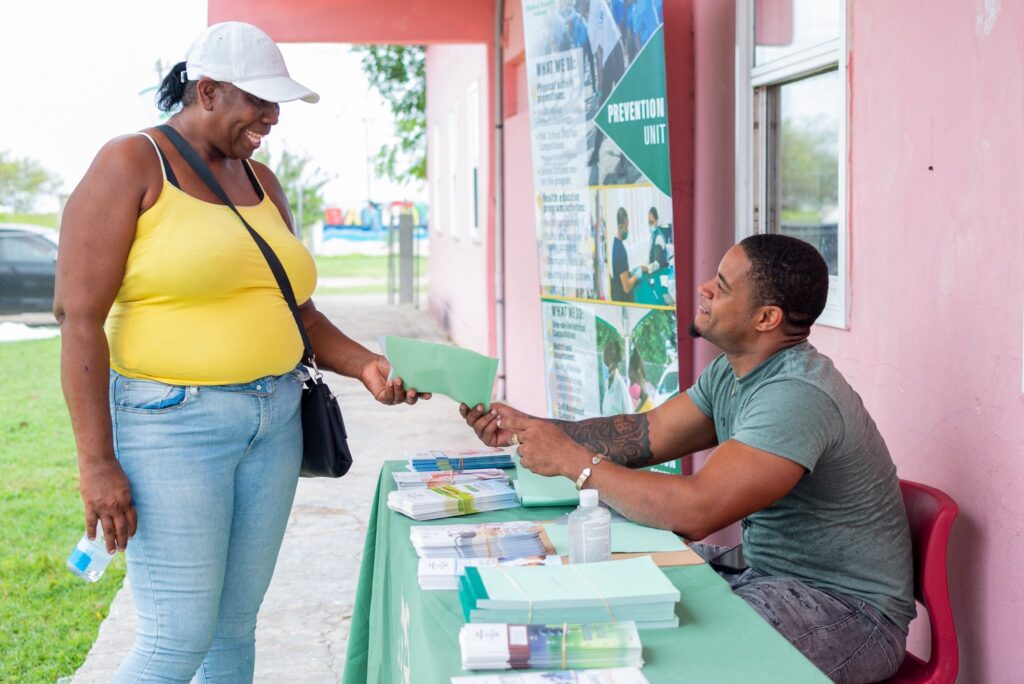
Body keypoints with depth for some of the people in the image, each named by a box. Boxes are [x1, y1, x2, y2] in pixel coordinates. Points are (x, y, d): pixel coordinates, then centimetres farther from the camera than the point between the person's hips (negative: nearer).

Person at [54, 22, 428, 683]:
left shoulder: (261, 181, 13)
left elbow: (294, 309, 18)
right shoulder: (132, 165, -7)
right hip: (172, 424, -6)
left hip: (273, 424, 6)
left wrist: (364, 364, 0)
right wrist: (97, 463, -17)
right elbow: (79, 316, -12)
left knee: (235, 626, 11)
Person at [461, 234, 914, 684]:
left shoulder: (797, 395, -27)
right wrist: (528, 428, 2)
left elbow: (694, 512, -33)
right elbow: (645, 435, 10)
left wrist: (572, 459, -24)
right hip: (766, 576, 9)